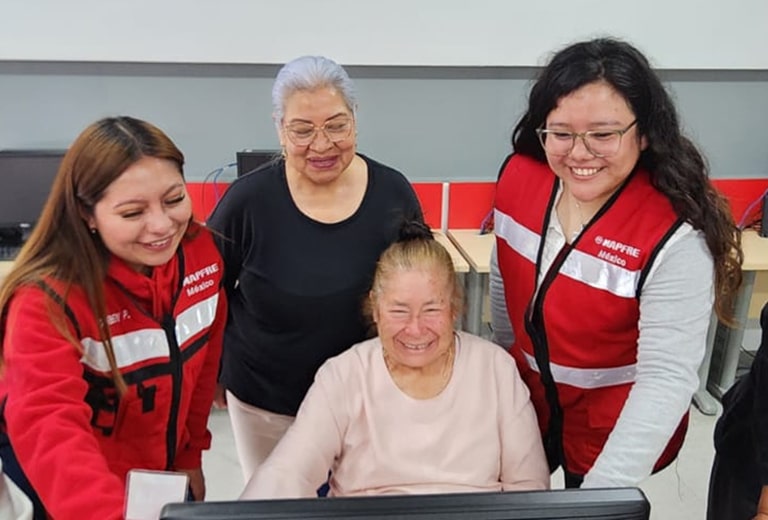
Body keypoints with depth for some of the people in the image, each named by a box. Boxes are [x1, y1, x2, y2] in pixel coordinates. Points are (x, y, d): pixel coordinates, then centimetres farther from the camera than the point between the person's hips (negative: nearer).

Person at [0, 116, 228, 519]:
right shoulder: (47, 300, -29)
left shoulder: (200, 251, -15)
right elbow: (49, 427, -41)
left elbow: (201, 357, -2)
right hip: (60, 487, -4)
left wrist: (191, 454, 6)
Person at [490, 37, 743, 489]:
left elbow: (667, 377, -30)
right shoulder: (518, 177, -13)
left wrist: (603, 489, -36)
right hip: (524, 397, 5)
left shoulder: (674, 238, -29)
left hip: (616, 429, -4)